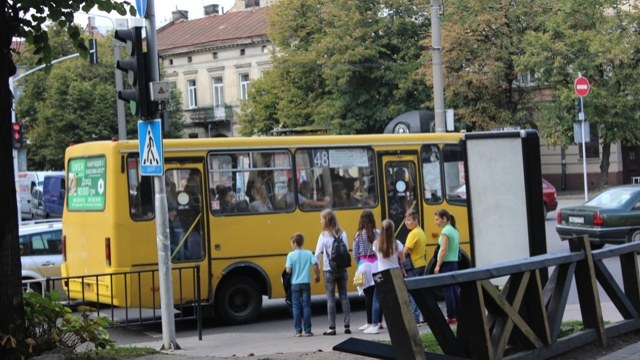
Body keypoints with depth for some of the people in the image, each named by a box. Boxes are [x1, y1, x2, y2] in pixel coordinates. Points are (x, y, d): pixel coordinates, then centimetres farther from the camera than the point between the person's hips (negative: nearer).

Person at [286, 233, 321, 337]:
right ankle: (307, 330, 5)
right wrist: (317, 276, 7)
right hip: (306, 283, 2)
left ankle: (298, 331, 5)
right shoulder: (308, 254, -2)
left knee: (296, 307, 6)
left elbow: (288, 270, -13)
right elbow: (315, 265, -9)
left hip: (295, 284, -2)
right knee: (306, 306, 6)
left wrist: (286, 267, 9)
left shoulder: (291, 255, -8)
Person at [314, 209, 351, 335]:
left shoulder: (324, 236, -9)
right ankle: (347, 326, 8)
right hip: (342, 269, 4)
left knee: (331, 298, 1)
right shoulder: (342, 234, 2)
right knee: (344, 296, 9)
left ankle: (332, 327, 1)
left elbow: (318, 254, -8)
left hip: (329, 270, -4)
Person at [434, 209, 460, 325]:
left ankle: (451, 317, -5)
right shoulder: (454, 230, 14)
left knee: (448, 290, -6)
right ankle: (458, 316, 13)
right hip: (454, 262, 9)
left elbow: (443, 250, -18)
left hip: (446, 263, -9)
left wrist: (438, 265, -16)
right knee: (454, 290, 11)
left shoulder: (445, 231, -13)